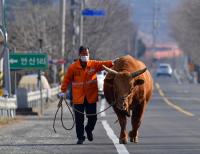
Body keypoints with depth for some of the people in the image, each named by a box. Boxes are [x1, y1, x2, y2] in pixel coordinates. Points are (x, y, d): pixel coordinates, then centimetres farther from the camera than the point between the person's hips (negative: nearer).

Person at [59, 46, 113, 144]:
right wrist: (63, 91, -3)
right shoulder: (73, 67, -3)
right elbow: (67, 79, 2)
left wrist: (114, 63, -31)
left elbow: (104, 64, -13)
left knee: (93, 117, 3)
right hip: (78, 98, -1)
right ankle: (80, 137, 15)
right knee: (79, 119, 1)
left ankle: (89, 130, 35)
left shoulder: (94, 65, 0)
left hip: (91, 97, 1)